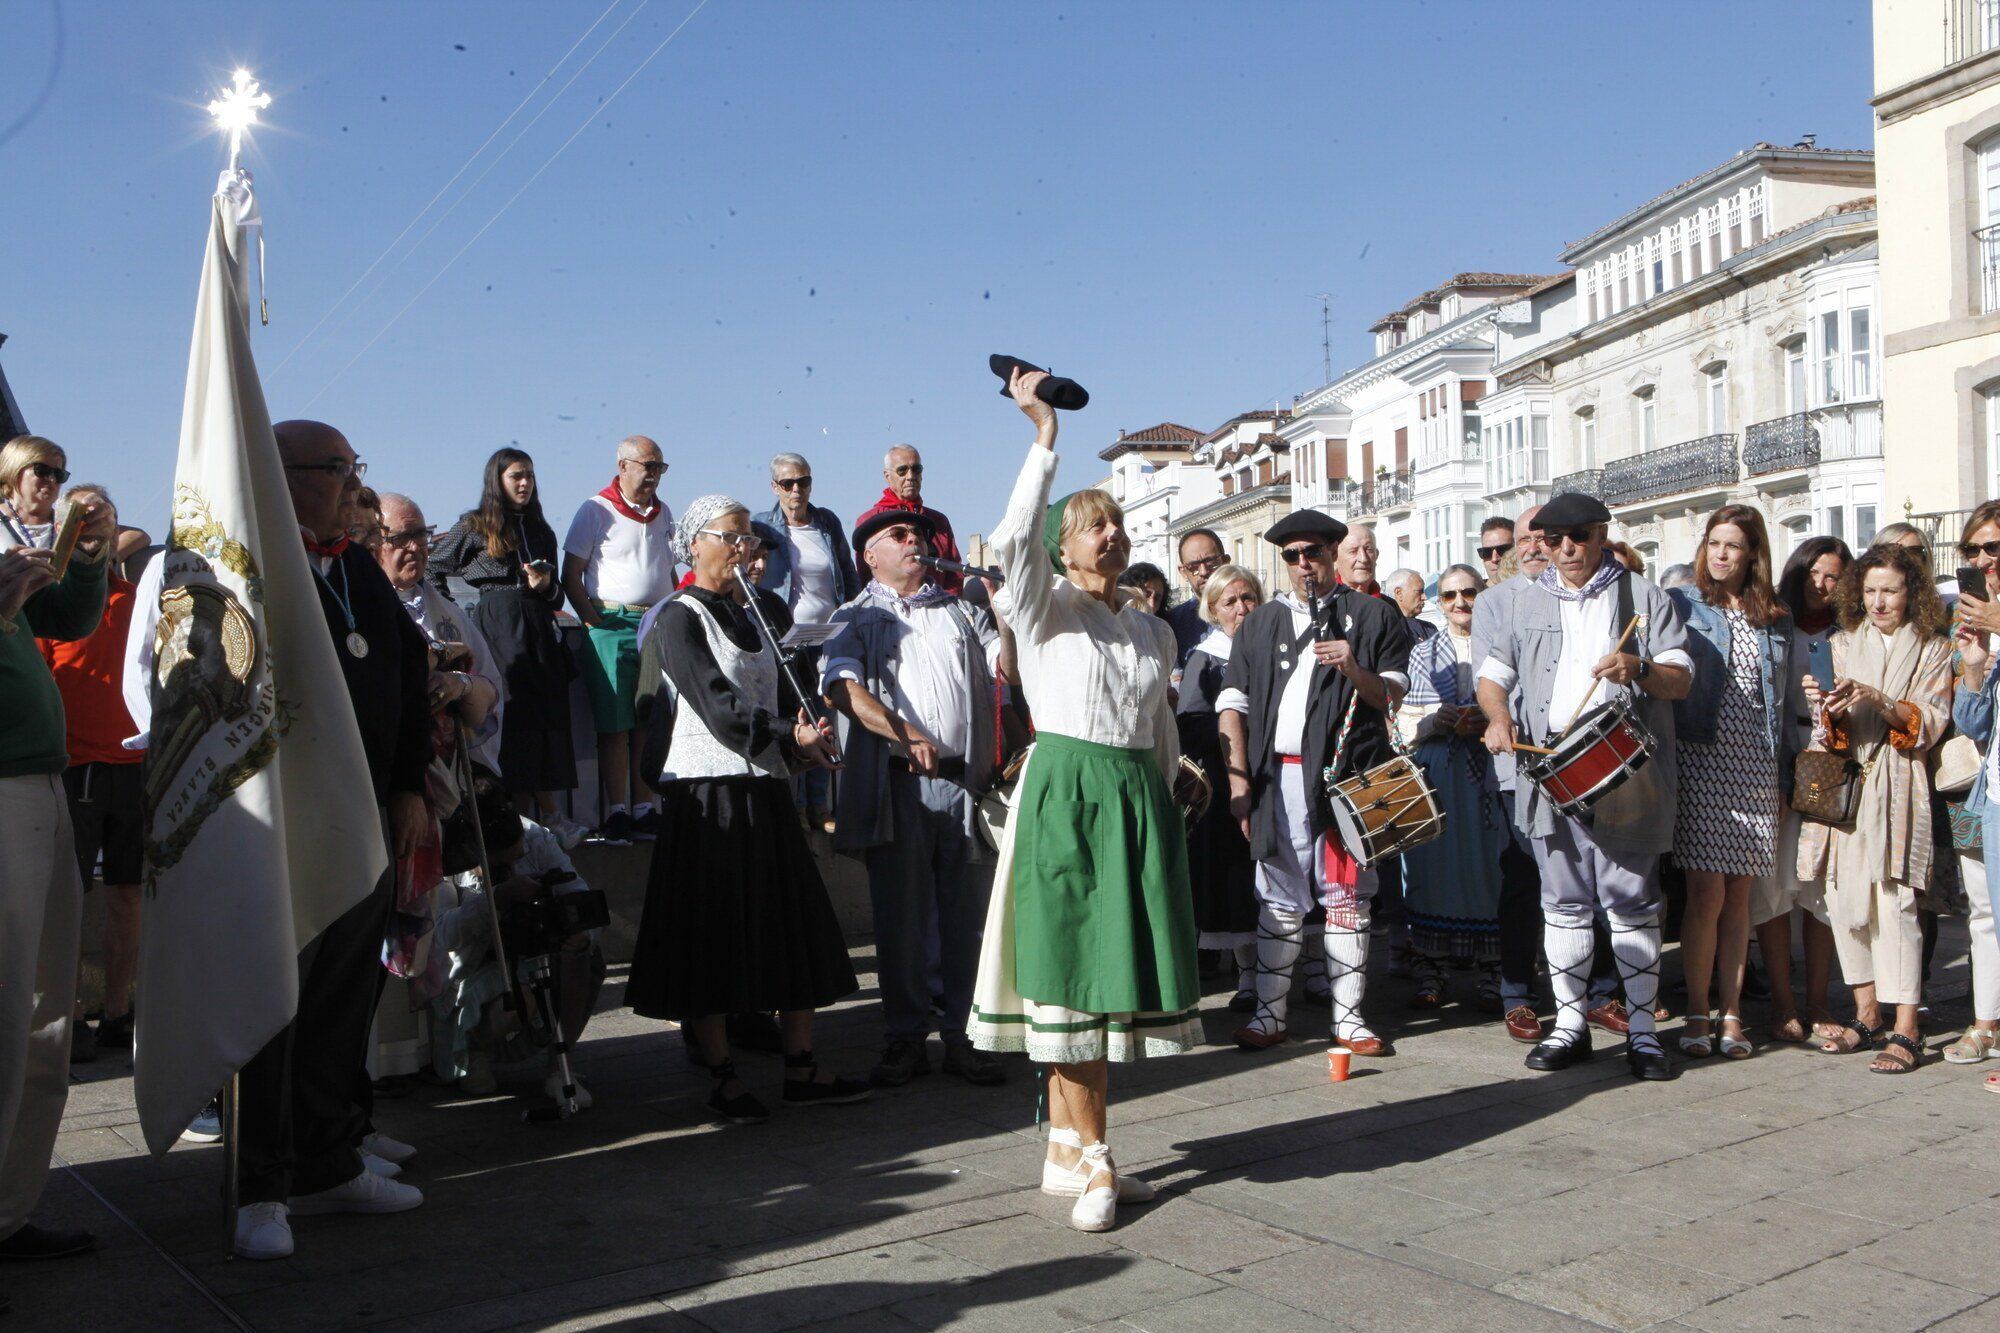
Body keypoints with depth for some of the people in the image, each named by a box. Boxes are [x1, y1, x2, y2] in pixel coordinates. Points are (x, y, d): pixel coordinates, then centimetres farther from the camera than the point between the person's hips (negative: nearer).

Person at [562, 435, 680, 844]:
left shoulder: (664, 513, 16)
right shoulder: (595, 511, -1)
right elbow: (571, 576, -4)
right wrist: (596, 624, -11)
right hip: (613, 626, -5)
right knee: (615, 726, -4)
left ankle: (643, 810, 13)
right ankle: (616, 813, 1)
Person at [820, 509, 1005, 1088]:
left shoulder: (961, 609, 20)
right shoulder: (857, 618, 10)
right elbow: (844, 687, -9)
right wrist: (905, 735, -22)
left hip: (967, 780, 2)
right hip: (898, 785, -2)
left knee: (967, 914, 5)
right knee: (899, 915, 2)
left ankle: (962, 1036, 14)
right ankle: (906, 1037, 13)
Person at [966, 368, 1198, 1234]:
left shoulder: (1153, 629, 17)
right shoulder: (1044, 608, 2)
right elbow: (1016, 538, -18)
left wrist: (1163, 810, 16)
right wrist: (1045, 436, -19)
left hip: (1139, 800, 5)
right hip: (1067, 794, -5)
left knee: (1116, 970, 5)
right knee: (1074, 971, -4)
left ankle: (1067, 1149, 16)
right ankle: (1091, 1160, 4)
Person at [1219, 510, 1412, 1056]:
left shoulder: (1373, 615, 8)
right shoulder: (1261, 622, 15)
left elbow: (1393, 697, 5)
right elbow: (1233, 704, 10)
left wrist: (1354, 670, -15)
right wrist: (1238, 779, 0)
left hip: (1347, 774, -2)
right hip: (1278, 777, 2)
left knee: (1346, 899, 3)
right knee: (1279, 901, 5)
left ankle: (1348, 1017, 11)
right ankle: (1269, 1014, 13)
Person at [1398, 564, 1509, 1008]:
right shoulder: (1422, 653, 15)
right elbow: (1405, 723, 9)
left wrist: (1489, 720, -12)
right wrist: (1439, 720, -10)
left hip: (1489, 777, -1)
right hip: (1435, 779, 1)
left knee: (1488, 868, -2)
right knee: (1436, 867, -2)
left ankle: (1492, 977, 6)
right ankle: (1429, 975, 4)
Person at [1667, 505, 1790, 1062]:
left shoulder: (1774, 619, 14)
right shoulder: (1681, 603, 3)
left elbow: (1782, 698, 16)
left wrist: (1785, 770, 11)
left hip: (1755, 766, 4)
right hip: (1700, 761, -3)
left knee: (1739, 895, 6)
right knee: (1707, 893, -6)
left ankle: (1730, 1012, 13)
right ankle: (1698, 1012, 5)